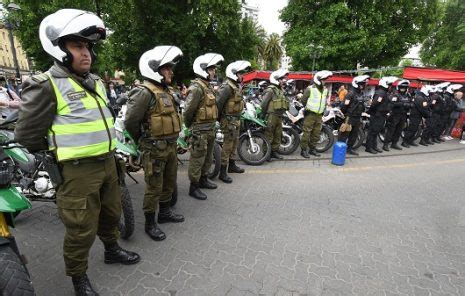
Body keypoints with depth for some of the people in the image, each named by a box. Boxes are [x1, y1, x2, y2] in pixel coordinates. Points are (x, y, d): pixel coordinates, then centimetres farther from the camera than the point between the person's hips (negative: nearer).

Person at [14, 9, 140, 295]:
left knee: (111, 212, 22)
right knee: (82, 229, 5)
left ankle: (112, 249, 46)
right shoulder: (46, 85, -12)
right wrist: (59, 154, 1)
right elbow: (27, 135, -9)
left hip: (108, 162, 7)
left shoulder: (96, 82, 12)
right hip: (78, 170, -7)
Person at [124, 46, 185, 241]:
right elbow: (130, 122, -17)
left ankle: (164, 212, 39)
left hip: (171, 146, 9)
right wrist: (143, 141, -2)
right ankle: (150, 223, 20)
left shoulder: (167, 91, 13)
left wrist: (172, 140, 16)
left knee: (170, 182, 20)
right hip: (154, 149, -9)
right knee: (154, 187, 3)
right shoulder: (144, 92, -16)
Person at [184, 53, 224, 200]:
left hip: (210, 129, 10)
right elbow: (189, 110, -19)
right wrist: (189, 127, -6)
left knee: (208, 157, 20)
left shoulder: (208, 86, 14)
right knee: (197, 159, 0)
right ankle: (193, 187, 12)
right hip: (200, 131, -9)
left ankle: (203, 179, 36)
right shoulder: (196, 88, -18)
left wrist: (212, 126, 17)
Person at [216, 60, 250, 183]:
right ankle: (222, 172, -1)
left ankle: (231, 165, 34)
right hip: (229, 120, -10)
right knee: (227, 145, -8)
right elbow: (218, 102, -21)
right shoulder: (227, 87, -18)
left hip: (236, 119, 10)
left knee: (234, 143, 19)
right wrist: (218, 117, -13)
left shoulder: (237, 85, 14)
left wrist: (238, 117, 17)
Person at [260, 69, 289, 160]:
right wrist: (263, 115, -9)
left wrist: (282, 113, 16)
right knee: (269, 135, -4)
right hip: (271, 116, -9)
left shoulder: (281, 90, 18)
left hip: (279, 117, 9)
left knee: (278, 135, 12)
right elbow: (263, 104, -14)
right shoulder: (270, 90, -11)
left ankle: (274, 151, 23)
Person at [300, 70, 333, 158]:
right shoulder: (310, 88, -9)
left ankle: (312, 149, 23)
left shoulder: (326, 90, 11)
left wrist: (322, 110, 16)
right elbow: (303, 100, -3)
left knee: (316, 133, 11)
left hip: (319, 115, 6)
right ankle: (303, 150, 1)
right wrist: (308, 108, 7)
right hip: (310, 114, -6)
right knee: (307, 133, -6)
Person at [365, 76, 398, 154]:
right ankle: (368, 147, -1)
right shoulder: (380, 92, -17)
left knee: (377, 131, 15)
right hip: (376, 115, -10)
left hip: (382, 115, 10)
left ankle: (374, 146, 24)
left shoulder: (386, 93, 17)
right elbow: (374, 103, -28)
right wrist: (370, 111, -19)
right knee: (372, 131, -6)